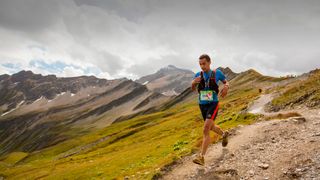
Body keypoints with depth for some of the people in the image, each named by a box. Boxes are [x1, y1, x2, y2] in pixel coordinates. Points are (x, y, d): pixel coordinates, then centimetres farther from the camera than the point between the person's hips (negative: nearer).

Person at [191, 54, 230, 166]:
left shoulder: (217, 73, -5)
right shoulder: (198, 75, 0)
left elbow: (226, 82, 10)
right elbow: (193, 89, -7)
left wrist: (226, 87, -14)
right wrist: (194, 83, -30)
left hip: (213, 104, -4)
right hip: (202, 105, 5)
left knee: (206, 129, -20)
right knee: (211, 127, 24)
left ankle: (201, 157, -18)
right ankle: (224, 134, 56)